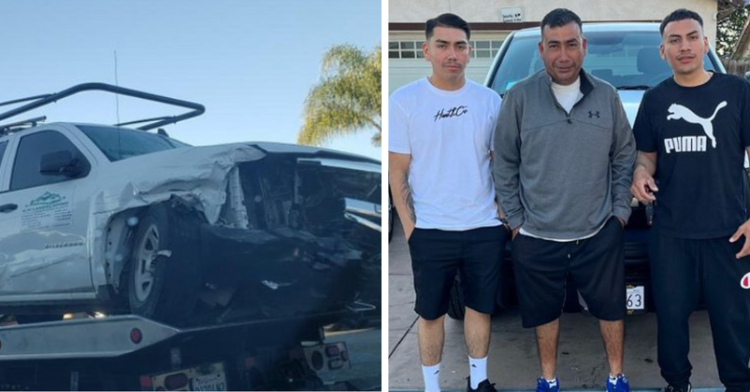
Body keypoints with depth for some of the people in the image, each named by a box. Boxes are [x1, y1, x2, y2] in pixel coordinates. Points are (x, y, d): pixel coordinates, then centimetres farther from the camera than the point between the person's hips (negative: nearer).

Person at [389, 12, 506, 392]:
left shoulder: (490, 100, 2)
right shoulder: (404, 101, -6)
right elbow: (397, 171, -5)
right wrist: (409, 226, -9)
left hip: (485, 228, 3)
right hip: (431, 231, -2)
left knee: (480, 307, 16)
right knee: (431, 314, 10)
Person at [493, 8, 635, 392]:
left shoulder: (606, 96, -2)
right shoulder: (519, 97, -9)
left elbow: (624, 157, 7)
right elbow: (505, 164, -3)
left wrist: (620, 210, 3)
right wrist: (515, 218, -3)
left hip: (600, 232, 2)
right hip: (537, 236, -1)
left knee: (610, 306, 15)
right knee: (545, 312, 15)